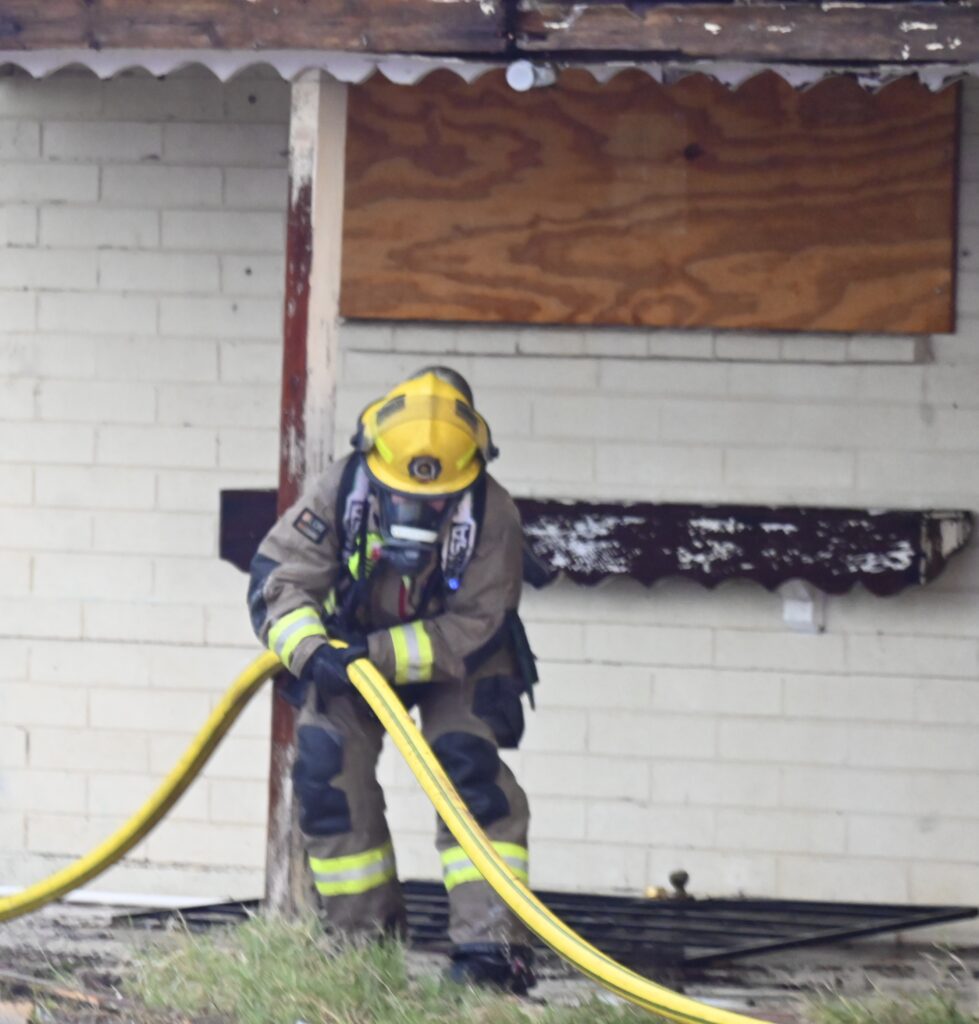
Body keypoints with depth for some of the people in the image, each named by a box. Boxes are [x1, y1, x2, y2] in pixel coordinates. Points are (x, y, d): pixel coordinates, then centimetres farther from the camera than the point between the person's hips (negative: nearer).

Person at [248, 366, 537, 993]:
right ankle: (364, 936, 2)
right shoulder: (339, 492, -25)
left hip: (455, 658, -2)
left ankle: (492, 944, -24)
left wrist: (382, 655, -39)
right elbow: (279, 580, -21)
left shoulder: (492, 514, -29)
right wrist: (311, 650, -41)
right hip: (352, 649, 2)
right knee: (327, 769, -13)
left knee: (468, 765, -22)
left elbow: (476, 627, -28)